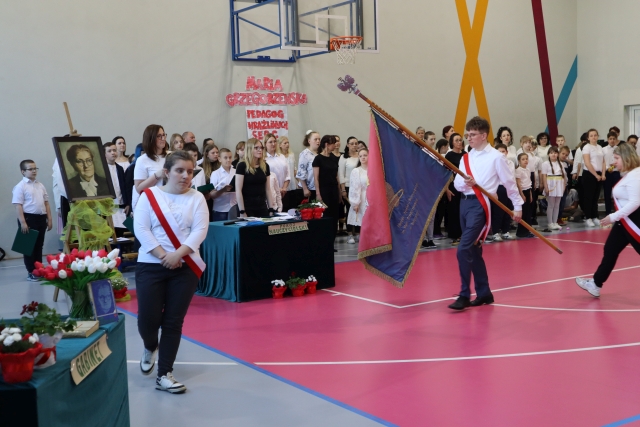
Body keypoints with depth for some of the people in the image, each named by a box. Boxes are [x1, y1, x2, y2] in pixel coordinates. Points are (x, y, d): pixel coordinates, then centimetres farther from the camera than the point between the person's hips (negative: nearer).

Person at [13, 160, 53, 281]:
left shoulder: (40, 185, 13)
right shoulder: (20, 186, -7)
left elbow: (46, 203, 17)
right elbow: (18, 205, -13)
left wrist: (49, 219, 12)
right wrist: (23, 222, -19)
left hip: (41, 218, 6)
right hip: (29, 218, -6)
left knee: (39, 245, 13)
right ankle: (31, 272, 8)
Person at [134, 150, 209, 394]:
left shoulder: (196, 198, 4)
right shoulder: (149, 196, 1)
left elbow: (200, 230, -5)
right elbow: (141, 229, -6)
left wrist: (178, 254, -18)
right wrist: (163, 255, -15)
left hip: (185, 268, 1)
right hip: (151, 266, -1)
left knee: (174, 321, 1)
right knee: (148, 319, -4)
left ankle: (164, 375, 12)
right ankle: (150, 347, 31)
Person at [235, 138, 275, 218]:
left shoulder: (265, 166, 10)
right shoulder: (242, 166, -7)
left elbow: (268, 189, 13)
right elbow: (238, 190, -11)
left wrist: (271, 209, 8)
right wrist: (242, 212, -15)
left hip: (262, 208, 5)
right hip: (247, 208, -5)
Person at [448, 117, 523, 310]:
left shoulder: (496, 157, -4)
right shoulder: (466, 158, 14)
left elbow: (509, 182, 1)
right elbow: (456, 183, 7)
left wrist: (518, 206, 3)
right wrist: (465, 182, -15)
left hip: (480, 204, -7)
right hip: (464, 203, 7)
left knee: (464, 250, -15)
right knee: (474, 251, 13)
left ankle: (465, 295, -6)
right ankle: (484, 293, 24)